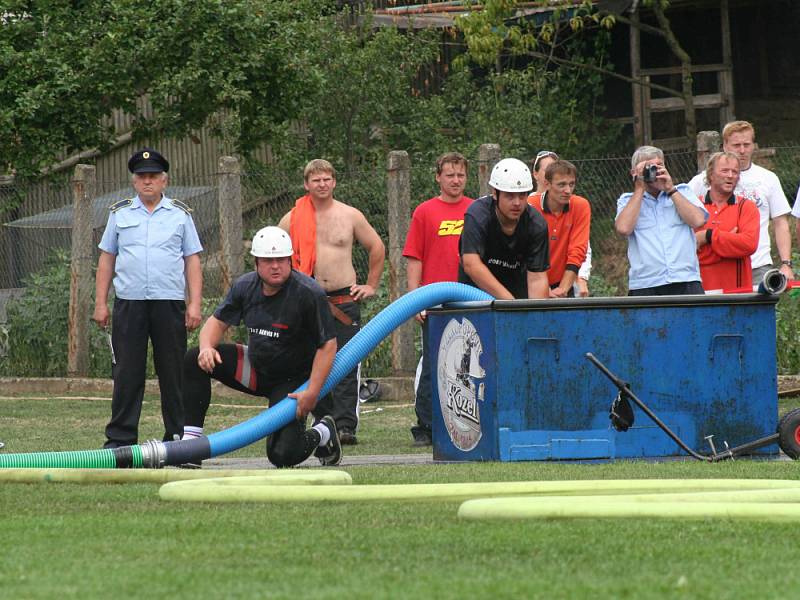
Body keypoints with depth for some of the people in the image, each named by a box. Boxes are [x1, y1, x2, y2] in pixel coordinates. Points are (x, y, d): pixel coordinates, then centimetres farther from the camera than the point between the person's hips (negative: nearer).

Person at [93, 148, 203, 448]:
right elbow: (106, 259, 13)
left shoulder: (180, 214, 11)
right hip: (129, 303, 0)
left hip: (169, 303, 0)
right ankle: (120, 439, 3)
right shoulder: (120, 214, 13)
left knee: (173, 372, 0)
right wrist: (100, 303, 6)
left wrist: (194, 304, -1)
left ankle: (178, 437, 6)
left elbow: (192, 261, 8)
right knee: (127, 373, -1)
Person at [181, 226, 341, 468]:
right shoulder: (245, 286, -5)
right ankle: (190, 441, -11)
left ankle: (322, 434, 19)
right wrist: (207, 347, -17)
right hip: (255, 370, 6)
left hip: (293, 381, -6)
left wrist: (312, 393, -26)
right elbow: (218, 321, 6)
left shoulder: (309, 293, -22)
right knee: (194, 360, -11)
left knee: (283, 455, -17)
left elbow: (328, 345, -20)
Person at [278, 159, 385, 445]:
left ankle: (346, 425, -9)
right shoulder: (292, 220, 5)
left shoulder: (351, 216, 5)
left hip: (345, 301, -1)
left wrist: (371, 286, 12)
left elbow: (377, 248, 16)